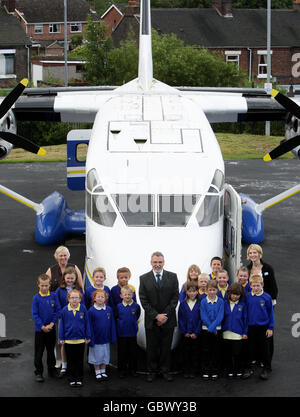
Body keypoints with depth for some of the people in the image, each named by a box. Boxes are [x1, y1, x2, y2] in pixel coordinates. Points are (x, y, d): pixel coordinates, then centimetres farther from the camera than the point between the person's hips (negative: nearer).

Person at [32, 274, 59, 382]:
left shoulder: (53, 296, -4)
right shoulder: (36, 298, -9)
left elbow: (57, 311, -3)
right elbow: (35, 314, -8)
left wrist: (51, 324, -13)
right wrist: (42, 327, -13)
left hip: (51, 329, 2)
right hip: (39, 329, -2)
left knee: (51, 351, 15)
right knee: (39, 352, 3)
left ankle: (52, 369, 28)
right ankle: (38, 372, 12)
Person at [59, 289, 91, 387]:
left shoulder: (83, 308, -7)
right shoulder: (65, 310, -6)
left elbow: (86, 323, 0)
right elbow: (62, 324, 1)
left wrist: (88, 337, 2)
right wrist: (61, 338, 1)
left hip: (80, 339, 0)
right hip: (68, 339, 0)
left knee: (79, 360, 11)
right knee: (71, 361, 10)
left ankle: (79, 379, 22)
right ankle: (72, 379, 20)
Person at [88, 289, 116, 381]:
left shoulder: (109, 309, -3)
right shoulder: (91, 311, -11)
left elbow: (112, 324, 3)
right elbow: (89, 326, -8)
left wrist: (113, 337, 2)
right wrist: (90, 339, -10)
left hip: (106, 339, 3)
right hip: (96, 339, -3)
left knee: (105, 356, 12)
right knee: (96, 356, 8)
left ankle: (103, 372, 26)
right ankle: (97, 373, 21)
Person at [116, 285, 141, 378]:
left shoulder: (136, 306, -6)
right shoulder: (119, 306, -6)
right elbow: (116, 317, 9)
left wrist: (132, 322, 8)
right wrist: (122, 322, 2)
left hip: (132, 333, 0)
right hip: (121, 333, 0)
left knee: (133, 352, 8)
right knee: (122, 352, 7)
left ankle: (133, 369, 21)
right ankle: (122, 370, 18)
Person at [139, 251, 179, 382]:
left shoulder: (172, 277, 2)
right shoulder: (144, 278, 0)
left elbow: (175, 297, -2)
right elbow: (144, 300, -4)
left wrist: (165, 315, -11)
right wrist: (156, 316, -12)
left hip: (168, 319, 0)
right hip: (151, 321, 0)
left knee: (166, 347, 7)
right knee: (151, 347, 6)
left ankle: (165, 370, 18)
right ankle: (152, 371, 18)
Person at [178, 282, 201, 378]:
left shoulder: (200, 304, -1)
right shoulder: (183, 304, 3)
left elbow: (200, 319, -3)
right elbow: (180, 319, 2)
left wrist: (196, 333, -10)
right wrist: (184, 332, -6)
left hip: (196, 334, -1)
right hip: (185, 334, 1)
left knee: (194, 353, 4)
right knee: (186, 353, 6)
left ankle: (193, 371, 13)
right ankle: (186, 371, 14)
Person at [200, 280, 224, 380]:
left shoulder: (220, 301, -2)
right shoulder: (203, 301, -2)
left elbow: (220, 316, -8)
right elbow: (203, 317, -6)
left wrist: (212, 327, -18)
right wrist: (212, 329, -13)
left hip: (217, 329, 0)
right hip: (206, 329, 0)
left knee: (216, 351, 5)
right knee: (206, 351, 4)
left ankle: (215, 371, 13)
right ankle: (205, 371, 11)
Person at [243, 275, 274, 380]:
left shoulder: (266, 297, -9)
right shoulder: (247, 296, -4)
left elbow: (271, 313, -1)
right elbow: (245, 312, 5)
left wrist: (271, 328, -2)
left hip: (263, 327, -2)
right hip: (251, 327, 2)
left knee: (264, 349, 7)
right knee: (250, 348, 11)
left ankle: (267, 369, 20)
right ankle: (248, 368, 23)